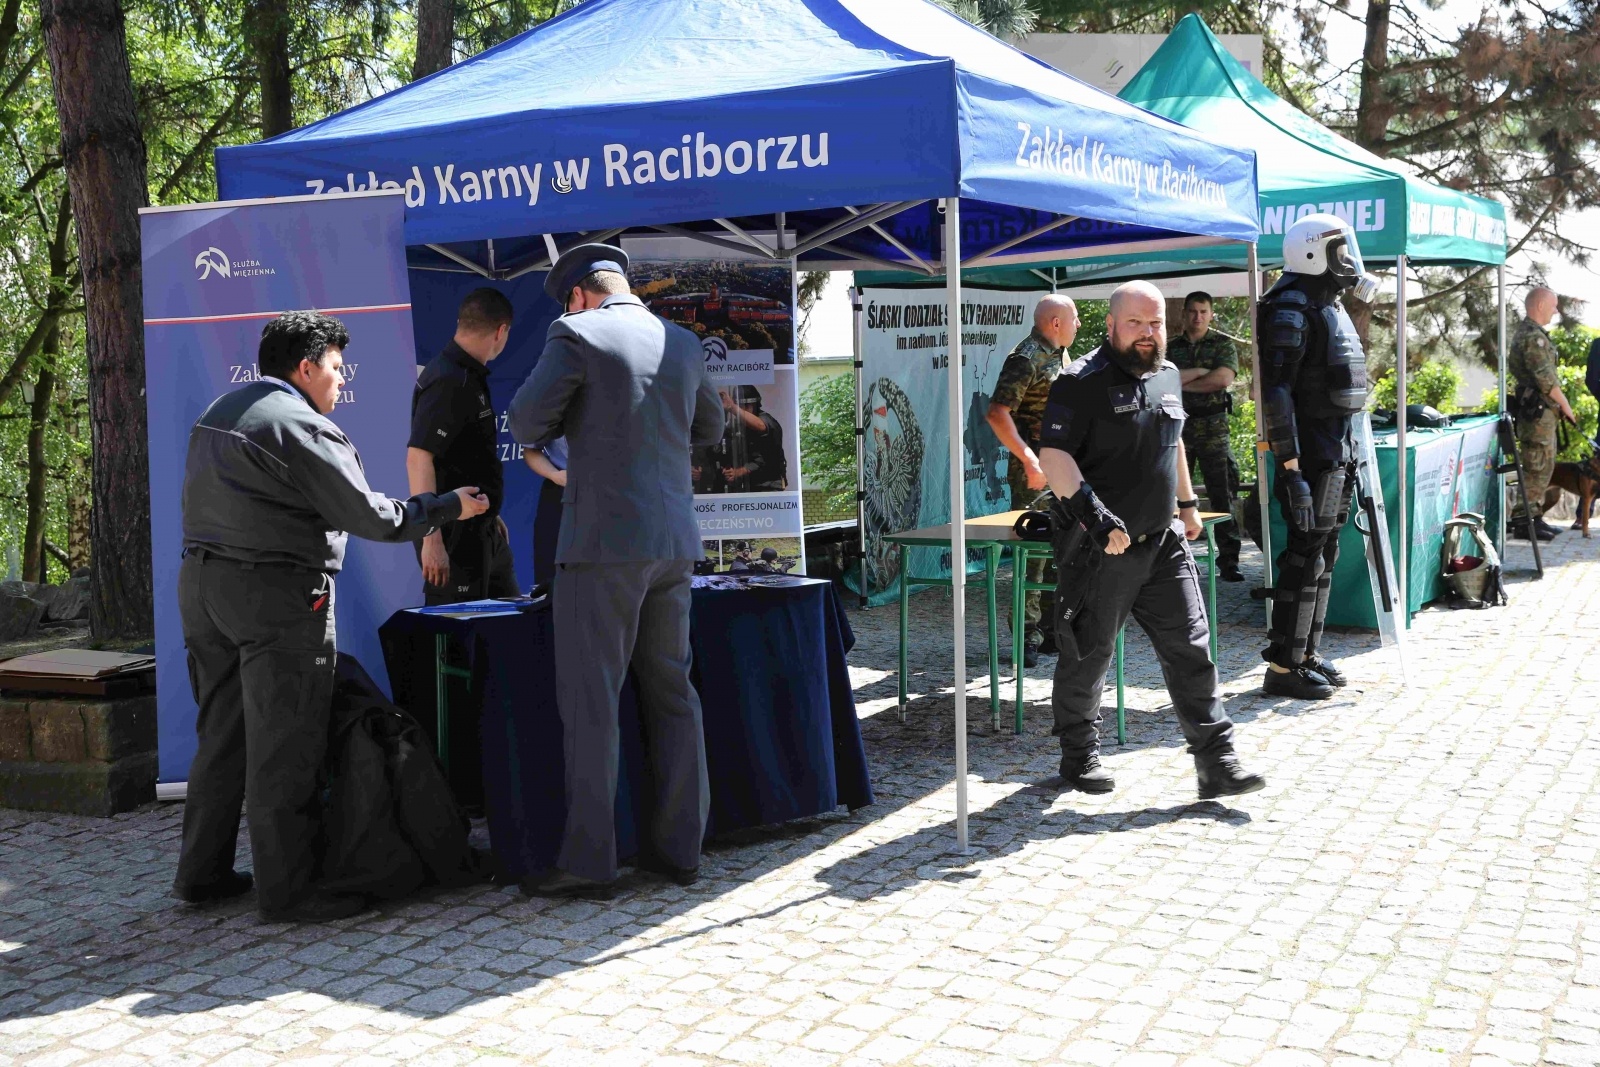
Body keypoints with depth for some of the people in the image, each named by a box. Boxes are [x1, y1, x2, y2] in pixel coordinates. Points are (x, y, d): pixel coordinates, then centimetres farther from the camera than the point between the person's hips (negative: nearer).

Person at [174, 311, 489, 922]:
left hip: (202, 582, 9)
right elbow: (369, 516, -12)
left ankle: (202, 872, 23)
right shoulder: (301, 426, -12)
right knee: (283, 749, -3)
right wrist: (448, 508, -1)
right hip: (276, 596, -9)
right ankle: (284, 889, 2)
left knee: (221, 736, 16)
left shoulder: (217, 413, 17)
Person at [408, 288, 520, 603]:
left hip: (481, 532, 10)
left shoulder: (469, 376, 13)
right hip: (455, 534, -10)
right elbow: (418, 457, -26)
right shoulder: (449, 382, -19)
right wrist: (431, 539, -30)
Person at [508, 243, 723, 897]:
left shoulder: (577, 334, -6)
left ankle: (588, 862, 2)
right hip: (674, 540, 6)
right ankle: (679, 848, 17)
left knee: (590, 701, -1)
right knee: (671, 692, 12)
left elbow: (527, 424, -6)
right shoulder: (684, 344, 11)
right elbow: (708, 428, 24)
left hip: (605, 540, -6)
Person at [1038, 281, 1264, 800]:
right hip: (1100, 551, -6)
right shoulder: (1082, 381, -11)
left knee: (1191, 650, 2)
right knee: (1087, 658, 7)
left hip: (1164, 544, 6)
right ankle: (1080, 756, 24)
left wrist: (1187, 502, 29)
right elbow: (1053, 454, -18)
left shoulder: (1168, 376, 13)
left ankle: (1217, 762, 6)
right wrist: (1094, 513, -27)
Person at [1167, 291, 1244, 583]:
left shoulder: (1223, 345, 6)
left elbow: (1223, 379, -11)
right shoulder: (1171, 347, 12)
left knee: (1222, 496, -4)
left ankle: (1228, 562, -2)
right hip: (1177, 427, 2)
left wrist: (1182, 381, -7)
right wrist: (1201, 372, -10)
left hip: (1213, 429, -2)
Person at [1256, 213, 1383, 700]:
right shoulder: (1291, 309, -14)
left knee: (1323, 554, 13)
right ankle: (1282, 667, -3)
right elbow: (1274, 392, -21)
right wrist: (1290, 468, -25)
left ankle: (1306, 653, 22)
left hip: (1336, 451, 10)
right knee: (1305, 556, -8)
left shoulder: (1329, 307, 18)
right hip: (1312, 453, -10)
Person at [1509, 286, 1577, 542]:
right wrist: (1565, 405, -9)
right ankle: (1523, 521, -6)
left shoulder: (1526, 332, 17)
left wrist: (1559, 405, 20)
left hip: (1541, 410, 11)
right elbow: (1546, 378, -19)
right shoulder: (1533, 336, -17)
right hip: (1538, 412, -11)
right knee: (1537, 467, -8)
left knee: (1543, 466, 14)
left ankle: (1534, 518, 19)